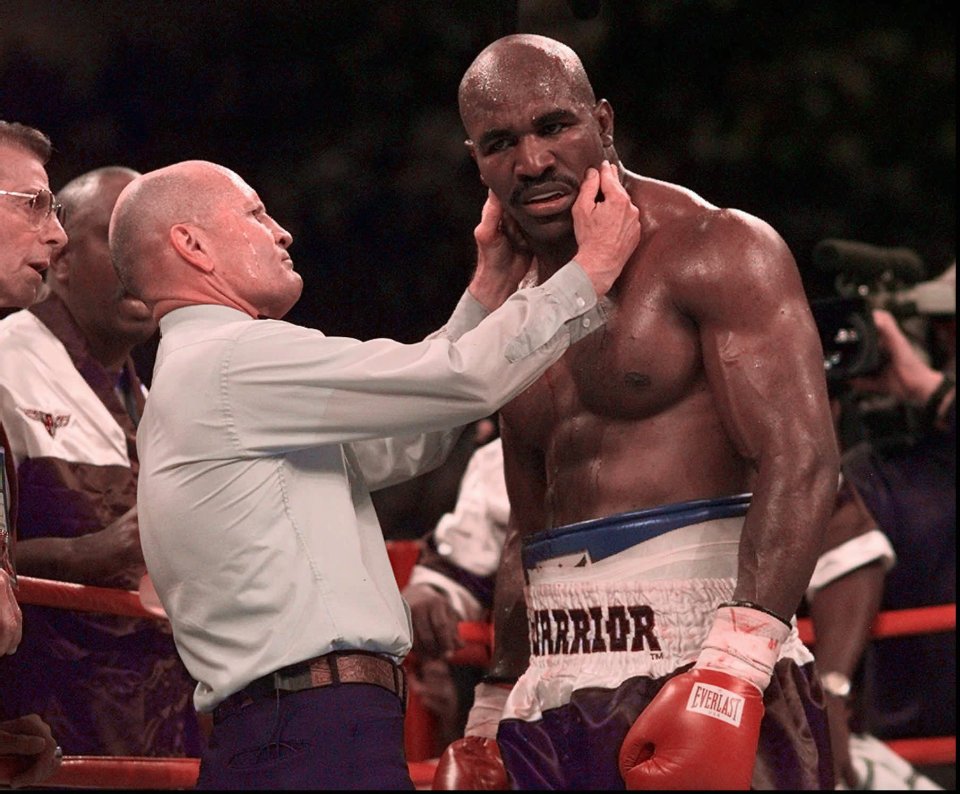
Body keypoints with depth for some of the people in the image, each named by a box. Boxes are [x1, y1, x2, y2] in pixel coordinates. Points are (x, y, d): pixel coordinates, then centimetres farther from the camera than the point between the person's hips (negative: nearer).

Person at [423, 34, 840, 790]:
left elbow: (800, 459, -15)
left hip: (700, 665, -7)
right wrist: (493, 721, 21)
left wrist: (735, 667, -26)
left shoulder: (716, 250, -4)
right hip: (561, 696, 7)